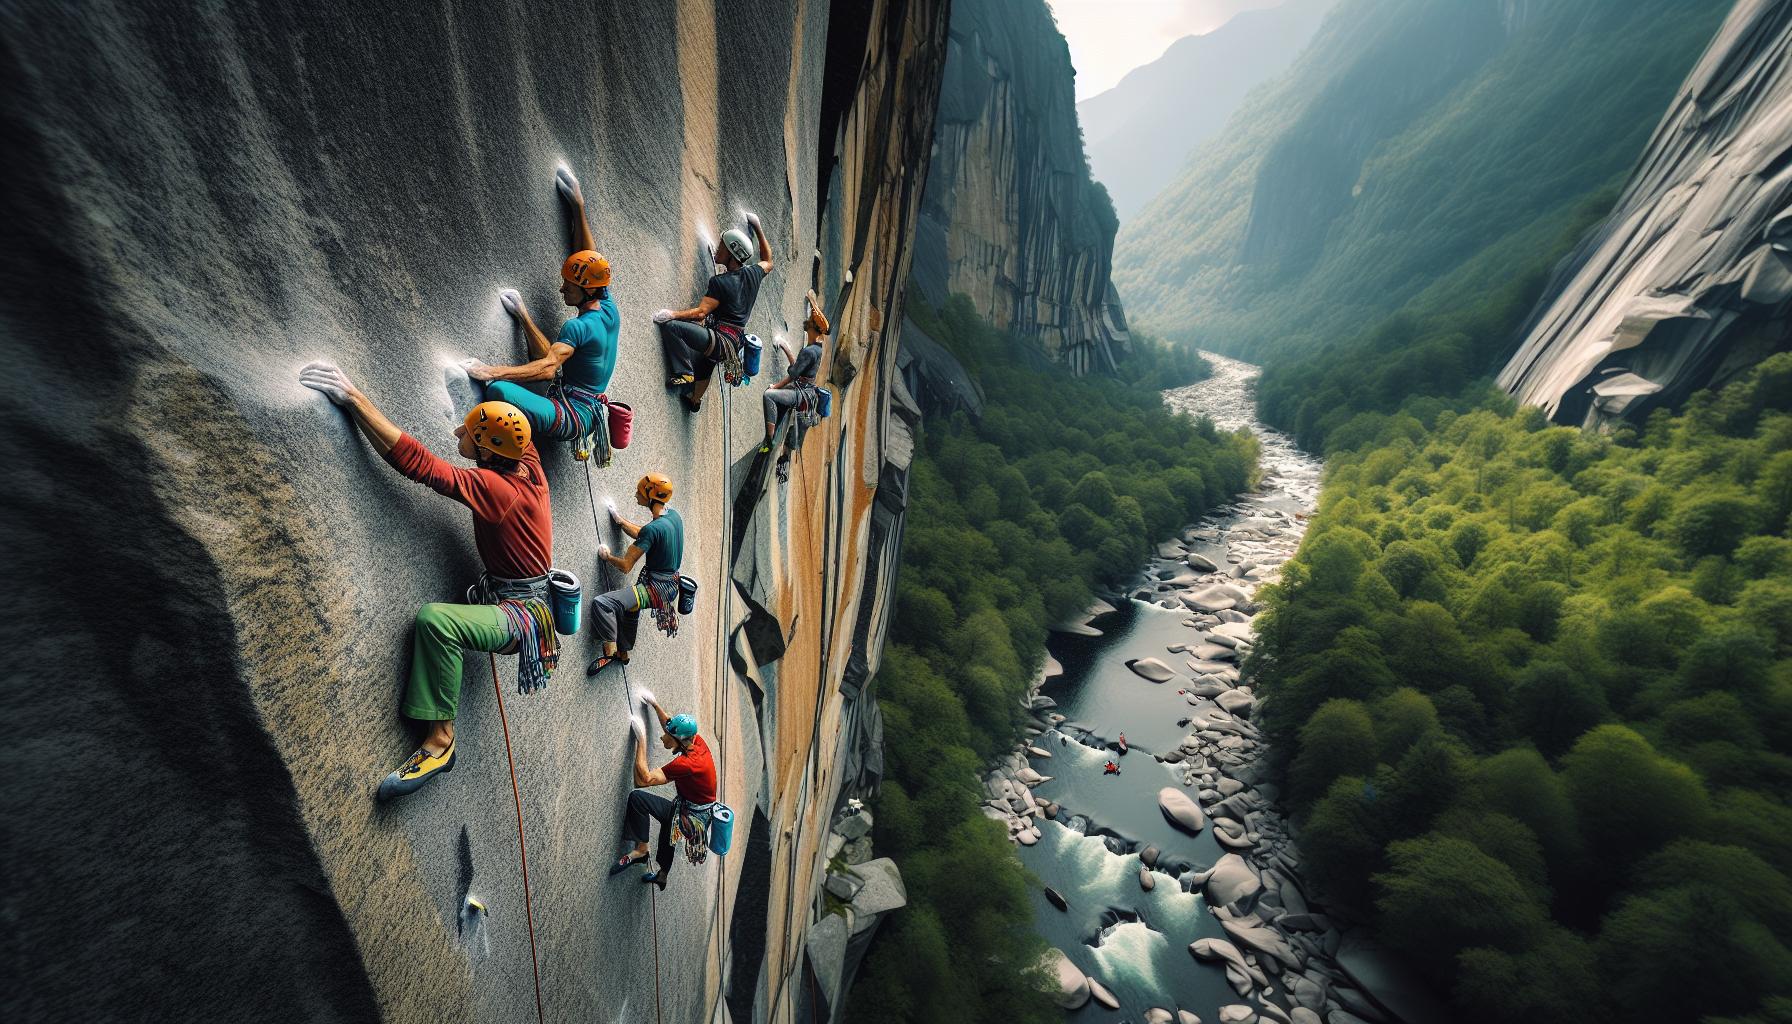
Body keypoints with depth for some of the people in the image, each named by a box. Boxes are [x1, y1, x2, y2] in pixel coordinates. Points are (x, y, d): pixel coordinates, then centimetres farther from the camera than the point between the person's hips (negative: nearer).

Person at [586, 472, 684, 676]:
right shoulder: (673, 515, 1)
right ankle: (623, 653, 52)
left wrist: (607, 556, -3)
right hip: (671, 583, 10)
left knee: (600, 603, -18)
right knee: (628, 607, 34)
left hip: (656, 587, -10)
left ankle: (610, 651, -3)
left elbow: (626, 566, -21)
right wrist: (620, 521, 13)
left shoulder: (653, 528, -26)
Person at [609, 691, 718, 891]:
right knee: (667, 825, 39)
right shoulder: (697, 741, -8)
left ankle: (640, 850, -6)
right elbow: (672, 725, 13)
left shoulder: (686, 763, -30)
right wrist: (655, 705, 10)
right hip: (702, 813, 9)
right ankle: (662, 874, 60)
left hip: (691, 819, -9)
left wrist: (641, 739, -27)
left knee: (637, 797, -20)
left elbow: (644, 778, -31)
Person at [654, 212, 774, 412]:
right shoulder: (753, 274, 3)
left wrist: (672, 314, -21)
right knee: (702, 365, 39)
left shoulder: (720, 282, -18)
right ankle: (695, 399, 61)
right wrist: (758, 228, 27)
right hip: (735, 342, 9)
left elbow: (701, 312, -22)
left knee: (669, 325, -22)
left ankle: (684, 373, -17)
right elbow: (768, 262, 25)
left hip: (720, 341, -9)